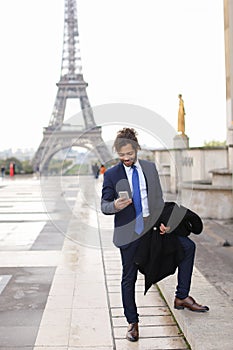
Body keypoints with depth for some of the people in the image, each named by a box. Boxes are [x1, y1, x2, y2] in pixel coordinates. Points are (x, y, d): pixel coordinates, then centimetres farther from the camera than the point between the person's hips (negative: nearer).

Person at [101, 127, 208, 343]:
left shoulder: (150, 167, 4)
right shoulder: (111, 175, -5)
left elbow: (158, 198, 9)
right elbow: (104, 205, -4)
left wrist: (162, 221, -3)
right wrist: (115, 206, -27)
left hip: (152, 226, 3)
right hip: (129, 232, -3)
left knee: (188, 245, -4)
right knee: (129, 277, 6)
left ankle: (182, 297, 9)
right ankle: (132, 322, 25)